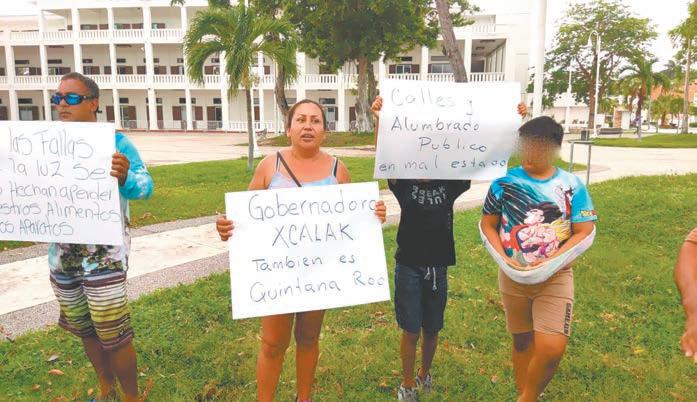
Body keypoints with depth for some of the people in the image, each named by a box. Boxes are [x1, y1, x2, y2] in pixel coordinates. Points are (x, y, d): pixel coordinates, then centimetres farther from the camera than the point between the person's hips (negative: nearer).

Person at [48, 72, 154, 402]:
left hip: (103, 255, -6)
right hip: (62, 255, 6)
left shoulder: (115, 142, -11)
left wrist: (123, 178, -44)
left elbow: (145, 186, -21)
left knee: (114, 335, 0)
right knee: (84, 329, 19)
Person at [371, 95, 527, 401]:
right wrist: (379, 121, -40)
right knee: (411, 330, 6)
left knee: (431, 329, 16)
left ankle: (425, 374, 41)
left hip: (438, 267, 3)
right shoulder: (403, 184, -7)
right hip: (409, 266, -2)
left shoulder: (450, 184, -1)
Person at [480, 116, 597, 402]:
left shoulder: (571, 185, -5)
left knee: (552, 347, -13)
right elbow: (487, 224, 1)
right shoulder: (504, 182, -4)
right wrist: (504, 258, -13)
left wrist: (550, 261, -18)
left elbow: (584, 232, -5)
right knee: (522, 341, 15)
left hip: (555, 276, -1)